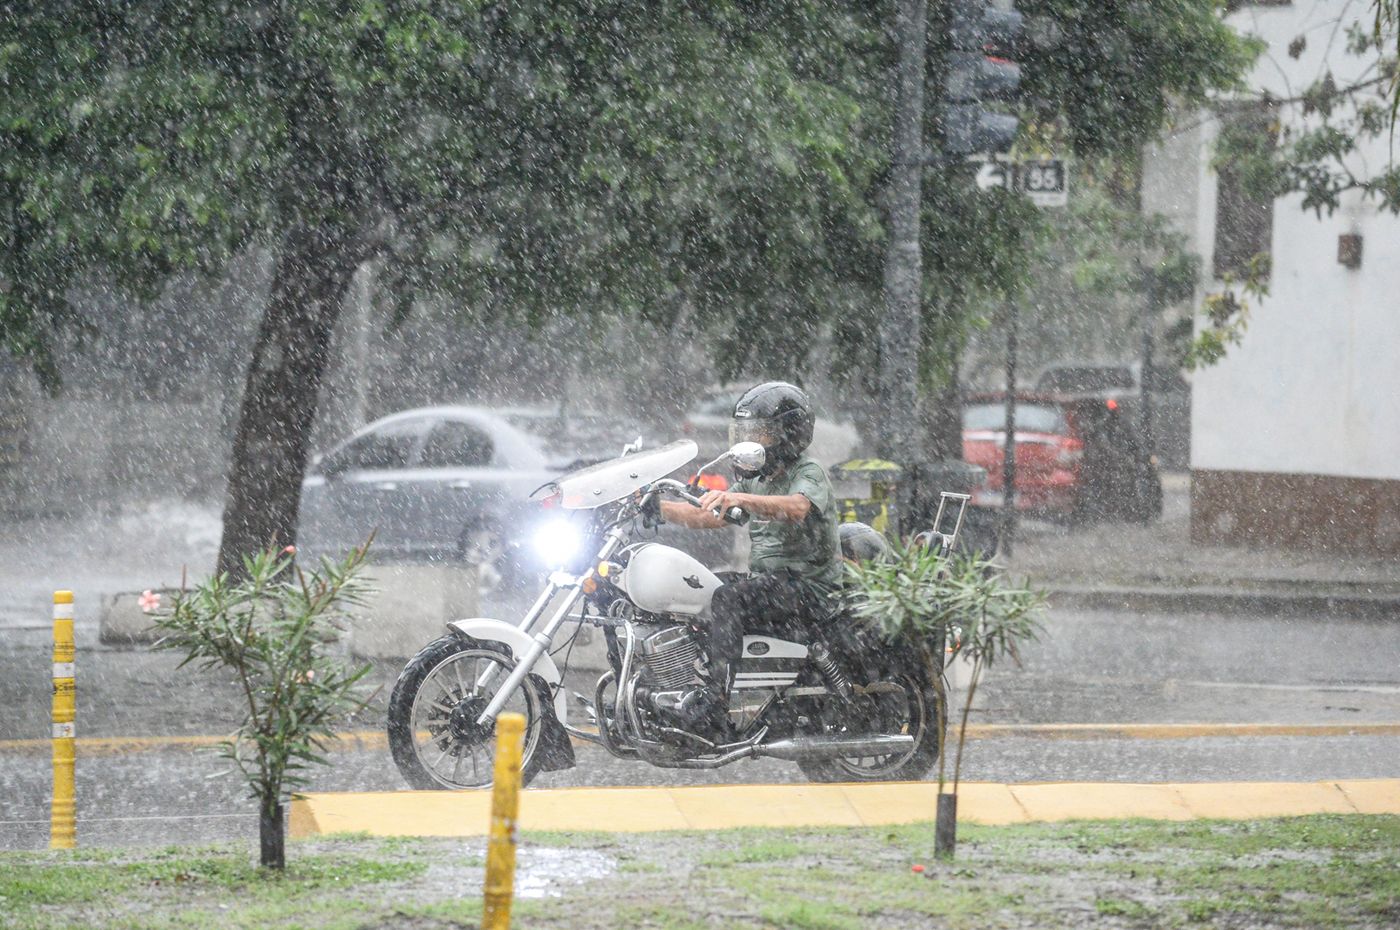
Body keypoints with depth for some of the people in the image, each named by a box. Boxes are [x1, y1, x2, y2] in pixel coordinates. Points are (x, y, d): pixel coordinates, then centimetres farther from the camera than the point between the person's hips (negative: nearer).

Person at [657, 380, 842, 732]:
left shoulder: (808, 473, -10)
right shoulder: (755, 481, 18)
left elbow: (796, 507, -33)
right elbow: (708, 518, 16)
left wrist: (740, 499, -48)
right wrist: (659, 507, 3)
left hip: (810, 587, -9)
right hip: (768, 579, 9)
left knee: (727, 600, -31)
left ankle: (714, 702, -39)